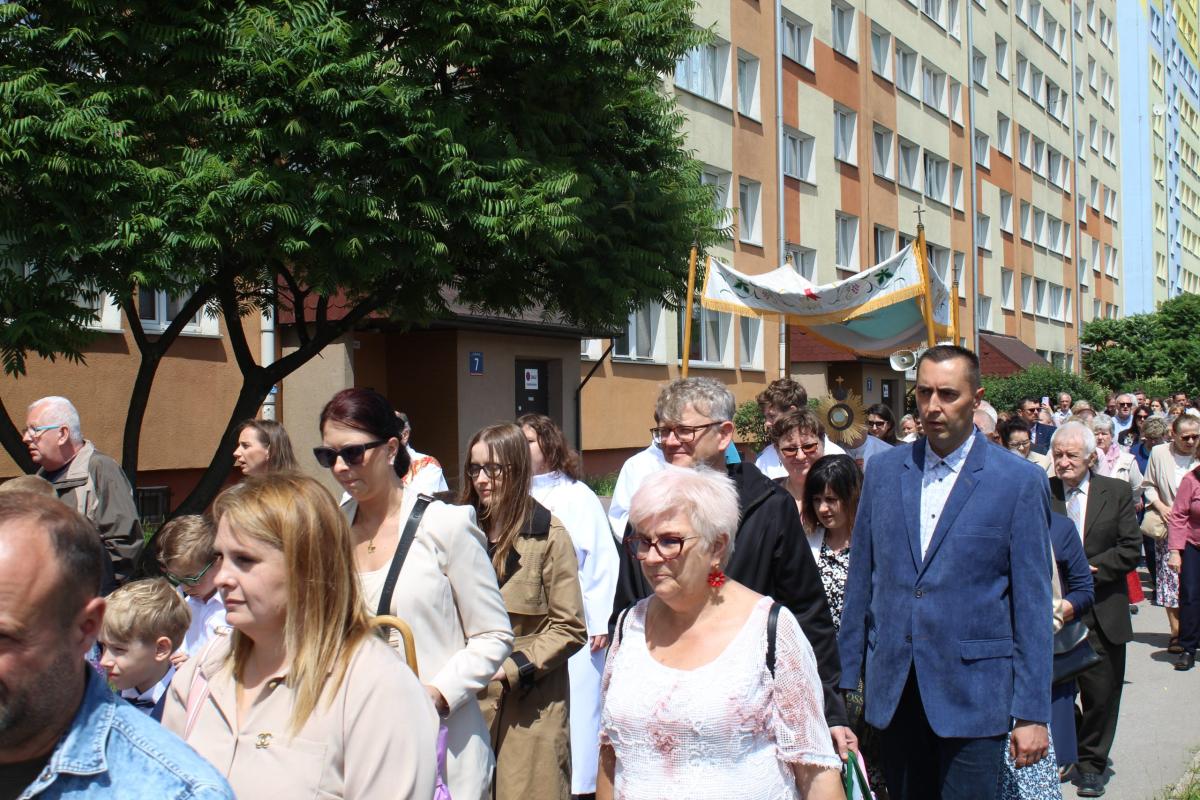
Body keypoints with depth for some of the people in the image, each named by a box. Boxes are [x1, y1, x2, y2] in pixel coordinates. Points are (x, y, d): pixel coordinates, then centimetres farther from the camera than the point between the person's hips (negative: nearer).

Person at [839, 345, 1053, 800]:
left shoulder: (1020, 481, -5)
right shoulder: (884, 470, 6)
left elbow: (1032, 604, -5)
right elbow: (860, 582, 10)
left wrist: (1032, 711, -6)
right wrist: (845, 678, 9)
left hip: (974, 693, -3)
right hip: (893, 691, 4)